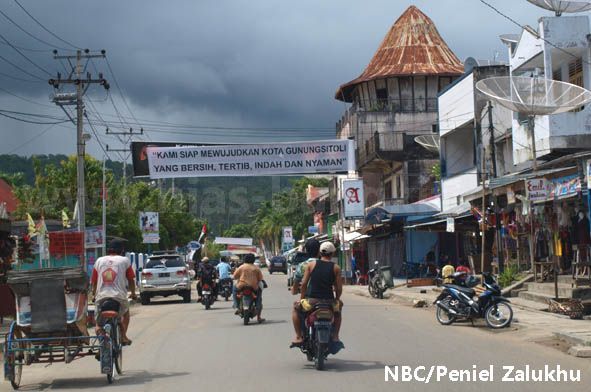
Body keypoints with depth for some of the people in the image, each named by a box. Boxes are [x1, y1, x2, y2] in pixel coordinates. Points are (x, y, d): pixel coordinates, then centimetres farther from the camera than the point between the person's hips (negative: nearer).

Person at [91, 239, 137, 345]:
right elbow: (131, 279, 11)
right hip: (119, 296, -1)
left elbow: (94, 281, 15)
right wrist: (133, 293, 26)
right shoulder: (124, 260, 6)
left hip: (101, 296, 2)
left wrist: (94, 294, 30)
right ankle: (123, 336, 12)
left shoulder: (99, 261, 13)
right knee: (125, 313, 26)